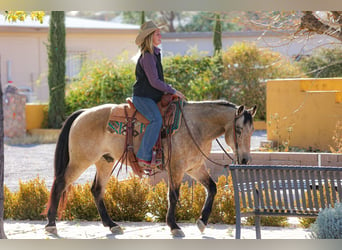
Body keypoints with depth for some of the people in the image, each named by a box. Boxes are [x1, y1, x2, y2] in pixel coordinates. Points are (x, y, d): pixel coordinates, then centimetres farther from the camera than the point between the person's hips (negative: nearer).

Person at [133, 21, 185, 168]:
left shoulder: (155, 53, 16)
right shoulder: (147, 56, -15)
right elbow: (154, 81, -19)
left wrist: (167, 91, 16)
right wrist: (172, 91, -11)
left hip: (151, 97, 10)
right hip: (143, 97, -10)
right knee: (156, 119, -31)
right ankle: (144, 157, -32)